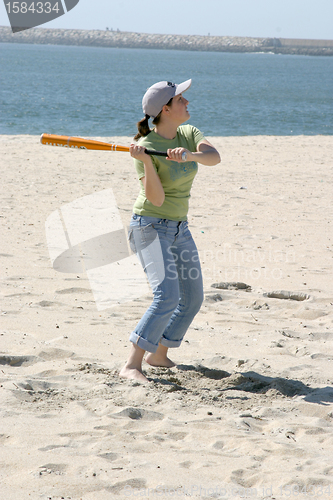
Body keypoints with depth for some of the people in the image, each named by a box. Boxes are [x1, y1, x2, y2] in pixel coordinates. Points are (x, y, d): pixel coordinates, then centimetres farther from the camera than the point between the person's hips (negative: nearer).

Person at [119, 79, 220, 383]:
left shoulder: (188, 133, 0)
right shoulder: (145, 147, -18)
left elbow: (214, 157, -19)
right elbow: (157, 199, -25)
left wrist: (190, 155, -39)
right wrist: (146, 161, -38)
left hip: (179, 228, 8)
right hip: (150, 227, -8)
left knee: (193, 298, 12)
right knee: (167, 297, -23)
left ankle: (159, 355, 28)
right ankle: (132, 366, -21)